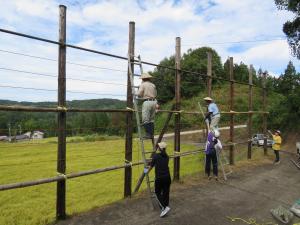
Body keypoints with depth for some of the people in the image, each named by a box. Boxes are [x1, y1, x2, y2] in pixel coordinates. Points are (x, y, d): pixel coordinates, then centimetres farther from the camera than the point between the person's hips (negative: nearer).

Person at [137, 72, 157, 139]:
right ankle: (151, 134, 11)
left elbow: (139, 94, -8)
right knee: (151, 120, 11)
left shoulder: (142, 84, -1)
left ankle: (148, 134, -8)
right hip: (154, 102, 6)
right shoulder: (153, 85, 17)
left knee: (145, 120, -3)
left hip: (147, 102, -6)